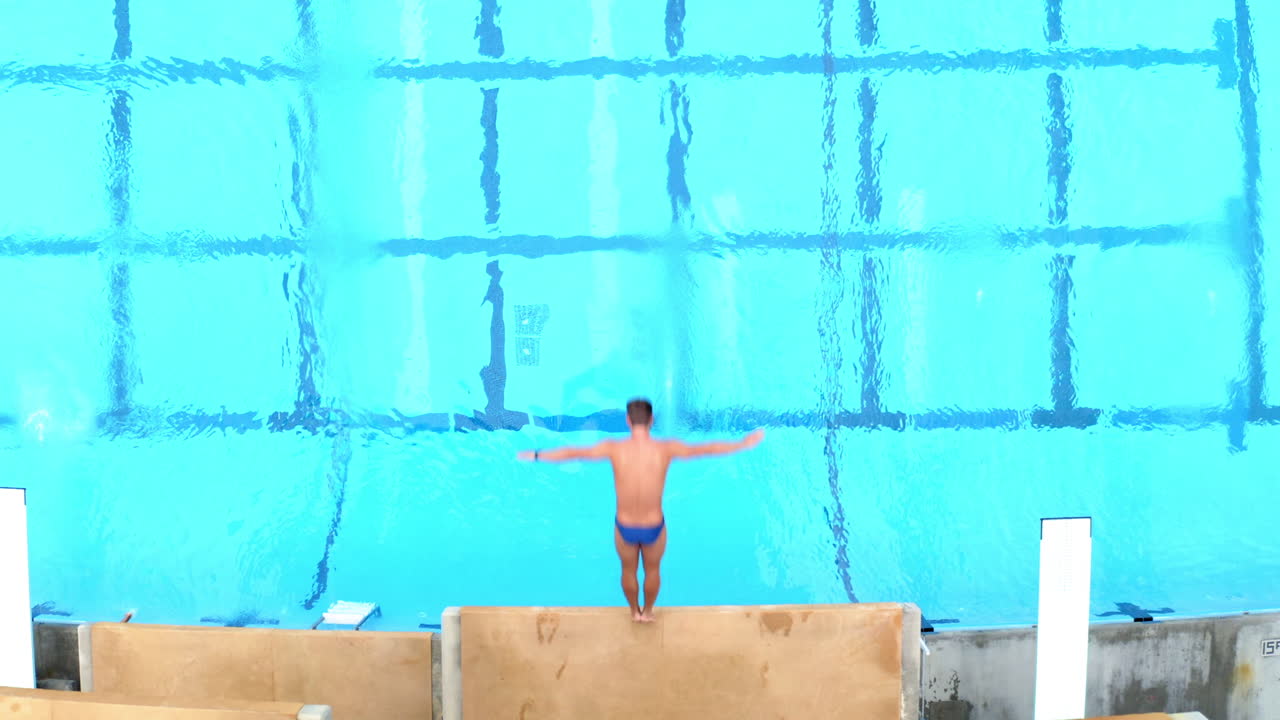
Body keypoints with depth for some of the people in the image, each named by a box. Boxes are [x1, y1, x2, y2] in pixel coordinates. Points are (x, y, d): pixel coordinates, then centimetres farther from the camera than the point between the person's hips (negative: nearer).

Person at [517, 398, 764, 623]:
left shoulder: (614, 448, -19)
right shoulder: (666, 449, -20)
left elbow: (573, 453, -6)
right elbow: (709, 449, -8)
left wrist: (536, 455, 9)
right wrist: (745, 443, 7)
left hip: (624, 527, 1)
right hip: (654, 527, 0)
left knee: (629, 571, 30)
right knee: (653, 570, 29)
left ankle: (635, 611, 53)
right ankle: (647, 612, 52)